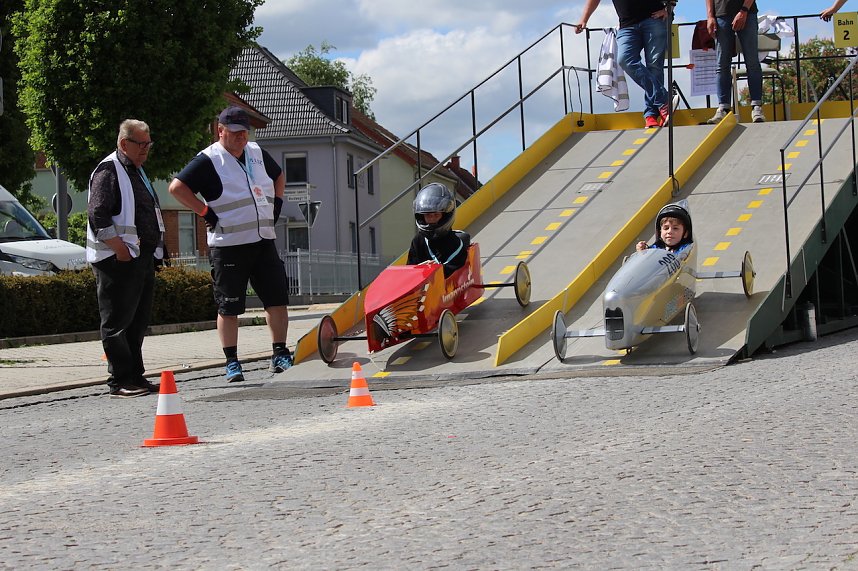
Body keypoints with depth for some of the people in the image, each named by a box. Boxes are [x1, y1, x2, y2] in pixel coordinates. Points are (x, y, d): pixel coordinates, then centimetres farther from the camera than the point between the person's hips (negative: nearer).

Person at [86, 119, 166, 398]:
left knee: (139, 320, 12)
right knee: (117, 322, -5)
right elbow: (97, 215, -18)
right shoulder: (108, 171, -9)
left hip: (143, 257, 10)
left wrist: (154, 249, 17)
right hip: (118, 260, -9)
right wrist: (120, 249, -21)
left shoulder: (136, 172, 21)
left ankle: (135, 377, 18)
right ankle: (120, 382, -4)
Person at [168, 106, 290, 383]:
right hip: (228, 245, -6)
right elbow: (177, 187, -16)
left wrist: (276, 202, 18)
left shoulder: (256, 153, 13)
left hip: (264, 241, 6)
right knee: (228, 306, -1)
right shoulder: (208, 160, -7)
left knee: (277, 298, 3)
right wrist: (205, 212, -14)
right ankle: (232, 363, 5)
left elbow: (279, 175, 32)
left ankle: (279, 354, 13)